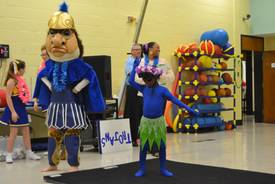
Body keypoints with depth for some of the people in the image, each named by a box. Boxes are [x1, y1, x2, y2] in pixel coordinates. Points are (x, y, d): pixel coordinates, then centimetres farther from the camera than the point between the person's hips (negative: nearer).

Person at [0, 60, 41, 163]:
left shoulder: (20, 79, 9)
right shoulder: (11, 81, -16)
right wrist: (13, 112, -23)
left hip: (21, 108, 8)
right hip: (14, 109, -8)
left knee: (26, 131, 12)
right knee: (14, 132, -2)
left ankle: (29, 153, 21)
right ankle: (9, 155, 9)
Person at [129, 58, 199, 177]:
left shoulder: (162, 90, -6)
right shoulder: (143, 89, 3)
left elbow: (175, 100, -11)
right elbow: (131, 81, 1)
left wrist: (189, 109, -20)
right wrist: (135, 65, -1)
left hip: (159, 121, -1)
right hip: (146, 121, 1)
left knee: (162, 146, 8)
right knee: (143, 146, 6)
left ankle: (163, 169, 21)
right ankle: (141, 169, 18)